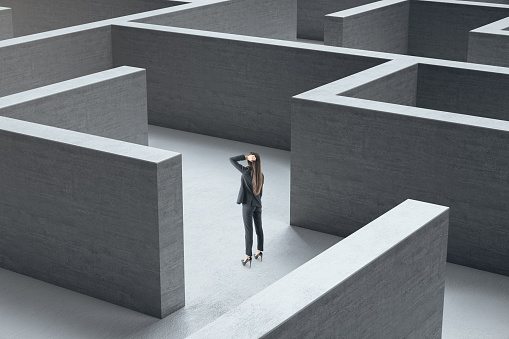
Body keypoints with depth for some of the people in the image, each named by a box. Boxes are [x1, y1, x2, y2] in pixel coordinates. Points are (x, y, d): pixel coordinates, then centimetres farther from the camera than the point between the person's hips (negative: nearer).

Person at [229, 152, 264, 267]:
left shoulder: (246, 171, -18)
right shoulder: (261, 175, 1)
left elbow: (231, 160, -15)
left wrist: (246, 157, -20)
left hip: (248, 205, -5)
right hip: (258, 204, 5)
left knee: (248, 230, -2)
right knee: (259, 228, 17)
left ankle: (248, 256, 2)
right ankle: (259, 251, 27)